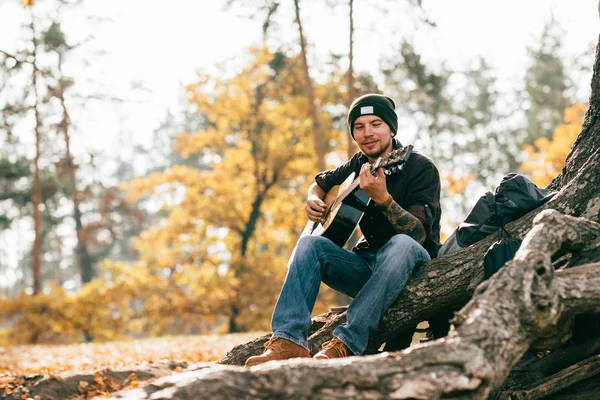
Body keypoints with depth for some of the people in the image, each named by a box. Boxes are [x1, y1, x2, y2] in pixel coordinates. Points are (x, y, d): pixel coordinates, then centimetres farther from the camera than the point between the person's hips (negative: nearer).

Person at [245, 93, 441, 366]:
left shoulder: (421, 168, -11)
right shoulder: (356, 167, 8)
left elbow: (418, 234, -24)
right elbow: (320, 183, 29)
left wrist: (382, 198, -38)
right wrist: (313, 201, 5)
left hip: (414, 270, -6)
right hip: (368, 266, 6)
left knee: (402, 245, -39)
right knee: (310, 243, -16)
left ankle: (346, 344, -44)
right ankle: (288, 341, -33)